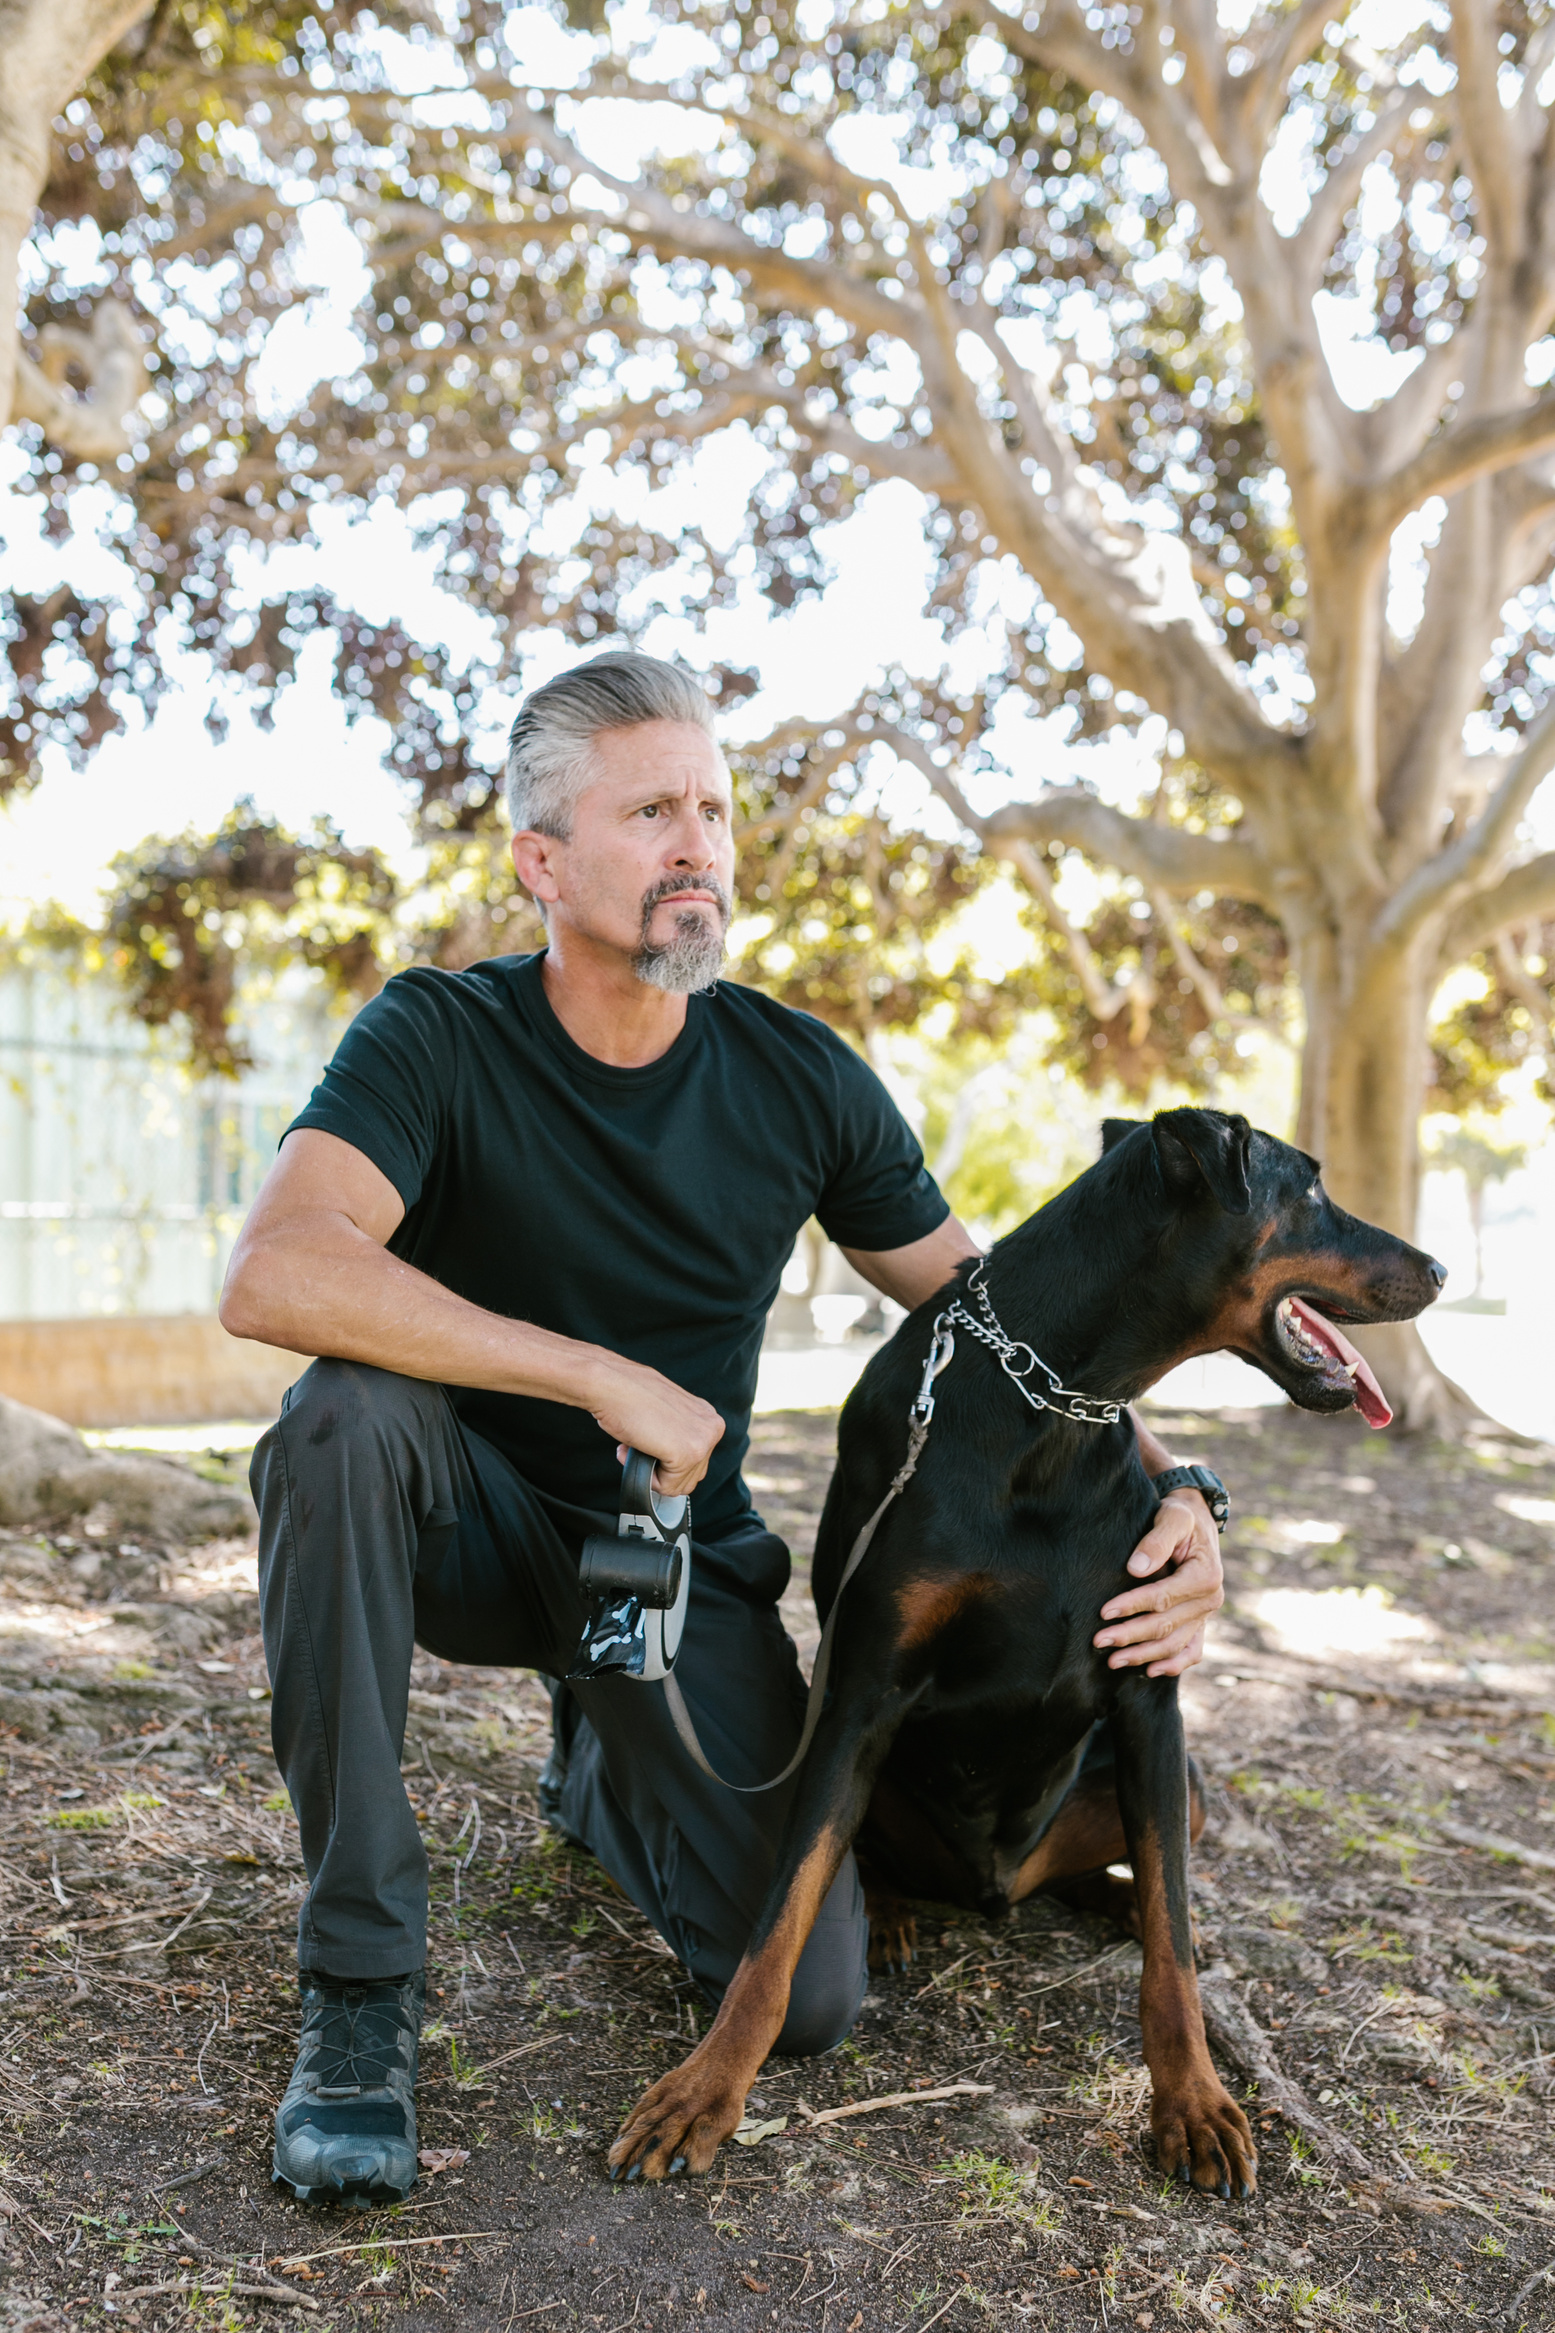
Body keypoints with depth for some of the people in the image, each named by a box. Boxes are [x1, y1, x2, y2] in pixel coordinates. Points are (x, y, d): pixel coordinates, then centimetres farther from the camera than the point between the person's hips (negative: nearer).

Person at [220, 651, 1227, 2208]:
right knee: (347, 1412, -36)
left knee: (806, 1996, -13)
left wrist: (1167, 1498, -17)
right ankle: (360, 1975, -21)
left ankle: (600, 1764, 22)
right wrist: (607, 1379, -35)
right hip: (475, 1534, -2)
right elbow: (276, 1274, -34)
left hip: (681, 1561, 2)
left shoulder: (799, 1078, -7)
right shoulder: (438, 1038, -16)